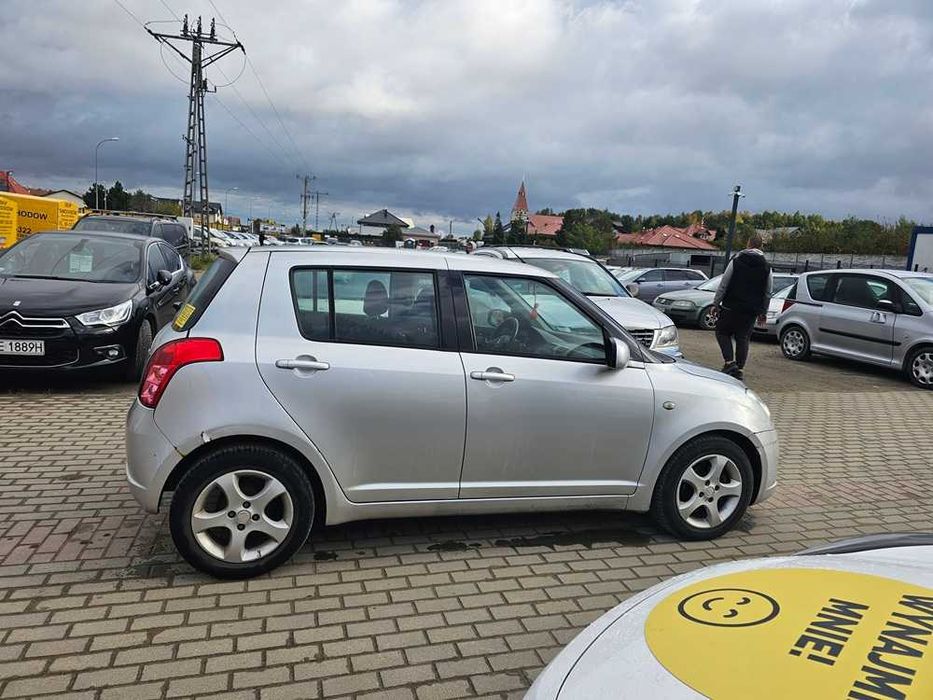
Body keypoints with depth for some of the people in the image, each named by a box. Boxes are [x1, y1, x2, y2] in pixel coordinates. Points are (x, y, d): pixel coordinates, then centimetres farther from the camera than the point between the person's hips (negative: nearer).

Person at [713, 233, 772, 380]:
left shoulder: (736, 262, -3)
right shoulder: (766, 267, 7)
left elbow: (723, 285, -4)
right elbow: (768, 293, 11)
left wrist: (716, 303, 2)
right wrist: (764, 312, 19)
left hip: (731, 307, -3)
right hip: (751, 311, 3)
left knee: (722, 331, 10)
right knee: (743, 338, 10)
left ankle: (729, 361, -6)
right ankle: (740, 368, 7)